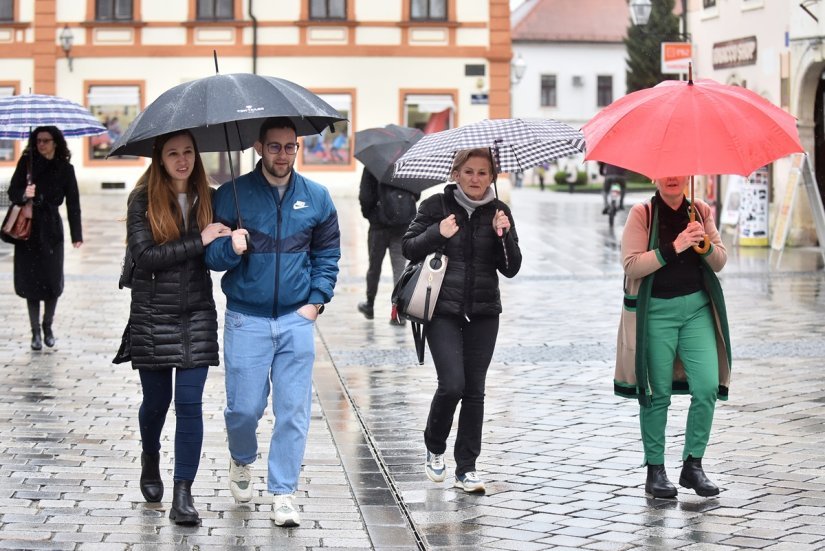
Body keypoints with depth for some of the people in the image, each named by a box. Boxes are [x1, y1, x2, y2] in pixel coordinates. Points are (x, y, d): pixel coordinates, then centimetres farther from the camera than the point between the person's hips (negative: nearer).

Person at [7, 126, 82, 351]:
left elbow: (73, 203, 2)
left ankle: (48, 326, 19)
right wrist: (24, 195, -23)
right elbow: (12, 191, 0)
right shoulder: (27, 162, 0)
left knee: (52, 280, 0)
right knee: (31, 281, 1)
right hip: (27, 229, 0)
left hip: (51, 229, 0)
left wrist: (76, 235, -2)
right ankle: (35, 331, 10)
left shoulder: (65, 168, 1)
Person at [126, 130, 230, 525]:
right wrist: (198, 242, -18)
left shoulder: (208, 199, 5)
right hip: (152, 315, -1)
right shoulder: (143, 200, -4)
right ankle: (150, 459, 42)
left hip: (196, 315, 1)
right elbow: (144, 255, -15)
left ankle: (183, 495, -2)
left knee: (190, 402, -5)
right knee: (156, 400, 11)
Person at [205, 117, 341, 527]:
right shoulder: (231, 196, -3)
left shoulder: (316, 197, 5)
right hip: (246, 320, -2)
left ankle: (283, 494, 10)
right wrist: (230, 248, -23)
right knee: (244, 407, 2)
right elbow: (210, 257, -1)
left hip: (297, 320, 2)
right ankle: (242, 460, 34)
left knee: (294, 410, 0)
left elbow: (328, 253, 13)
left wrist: (316, 301, 2)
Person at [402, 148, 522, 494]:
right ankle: (434, 448, 13)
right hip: (442, 311, -3)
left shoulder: (499, 213, 7)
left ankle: (466, 469, 11)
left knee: (474, 390, 3)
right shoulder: (436, 206, 1)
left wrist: (503, 235, -12)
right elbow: (409, 248, 1)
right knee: (452, 384, -14)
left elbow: (511, 269, 4)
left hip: (483, 312, 3)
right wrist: (437, 233, -15)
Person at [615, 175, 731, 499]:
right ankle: (655, 470, 12)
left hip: (697, 307, 3)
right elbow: (632, 265, -13)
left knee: (708, 387, -6)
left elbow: (720, 263, 8)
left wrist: (704, 244, -13)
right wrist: (673, 248, -22)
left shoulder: (701, 211, 7)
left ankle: (693, 464, 7)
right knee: (658, 394, 1)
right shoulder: (642, 214, -4)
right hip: (655, 310, -3)